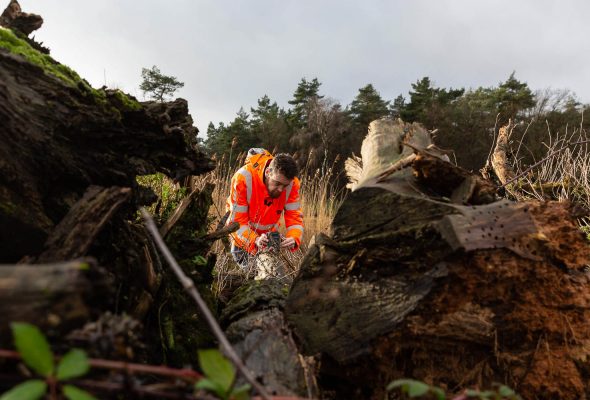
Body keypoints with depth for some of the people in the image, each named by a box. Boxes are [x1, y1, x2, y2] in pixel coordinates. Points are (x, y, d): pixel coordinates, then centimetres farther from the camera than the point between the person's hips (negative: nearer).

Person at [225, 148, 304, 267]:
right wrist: (255, 240, -49)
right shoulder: (243, 178, -34)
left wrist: (293, 238, -42)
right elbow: (237, 221, -32)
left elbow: (295, 217, -21)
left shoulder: (291, 183, -24)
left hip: (269, 233, 3)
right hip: (243, 234, -3)